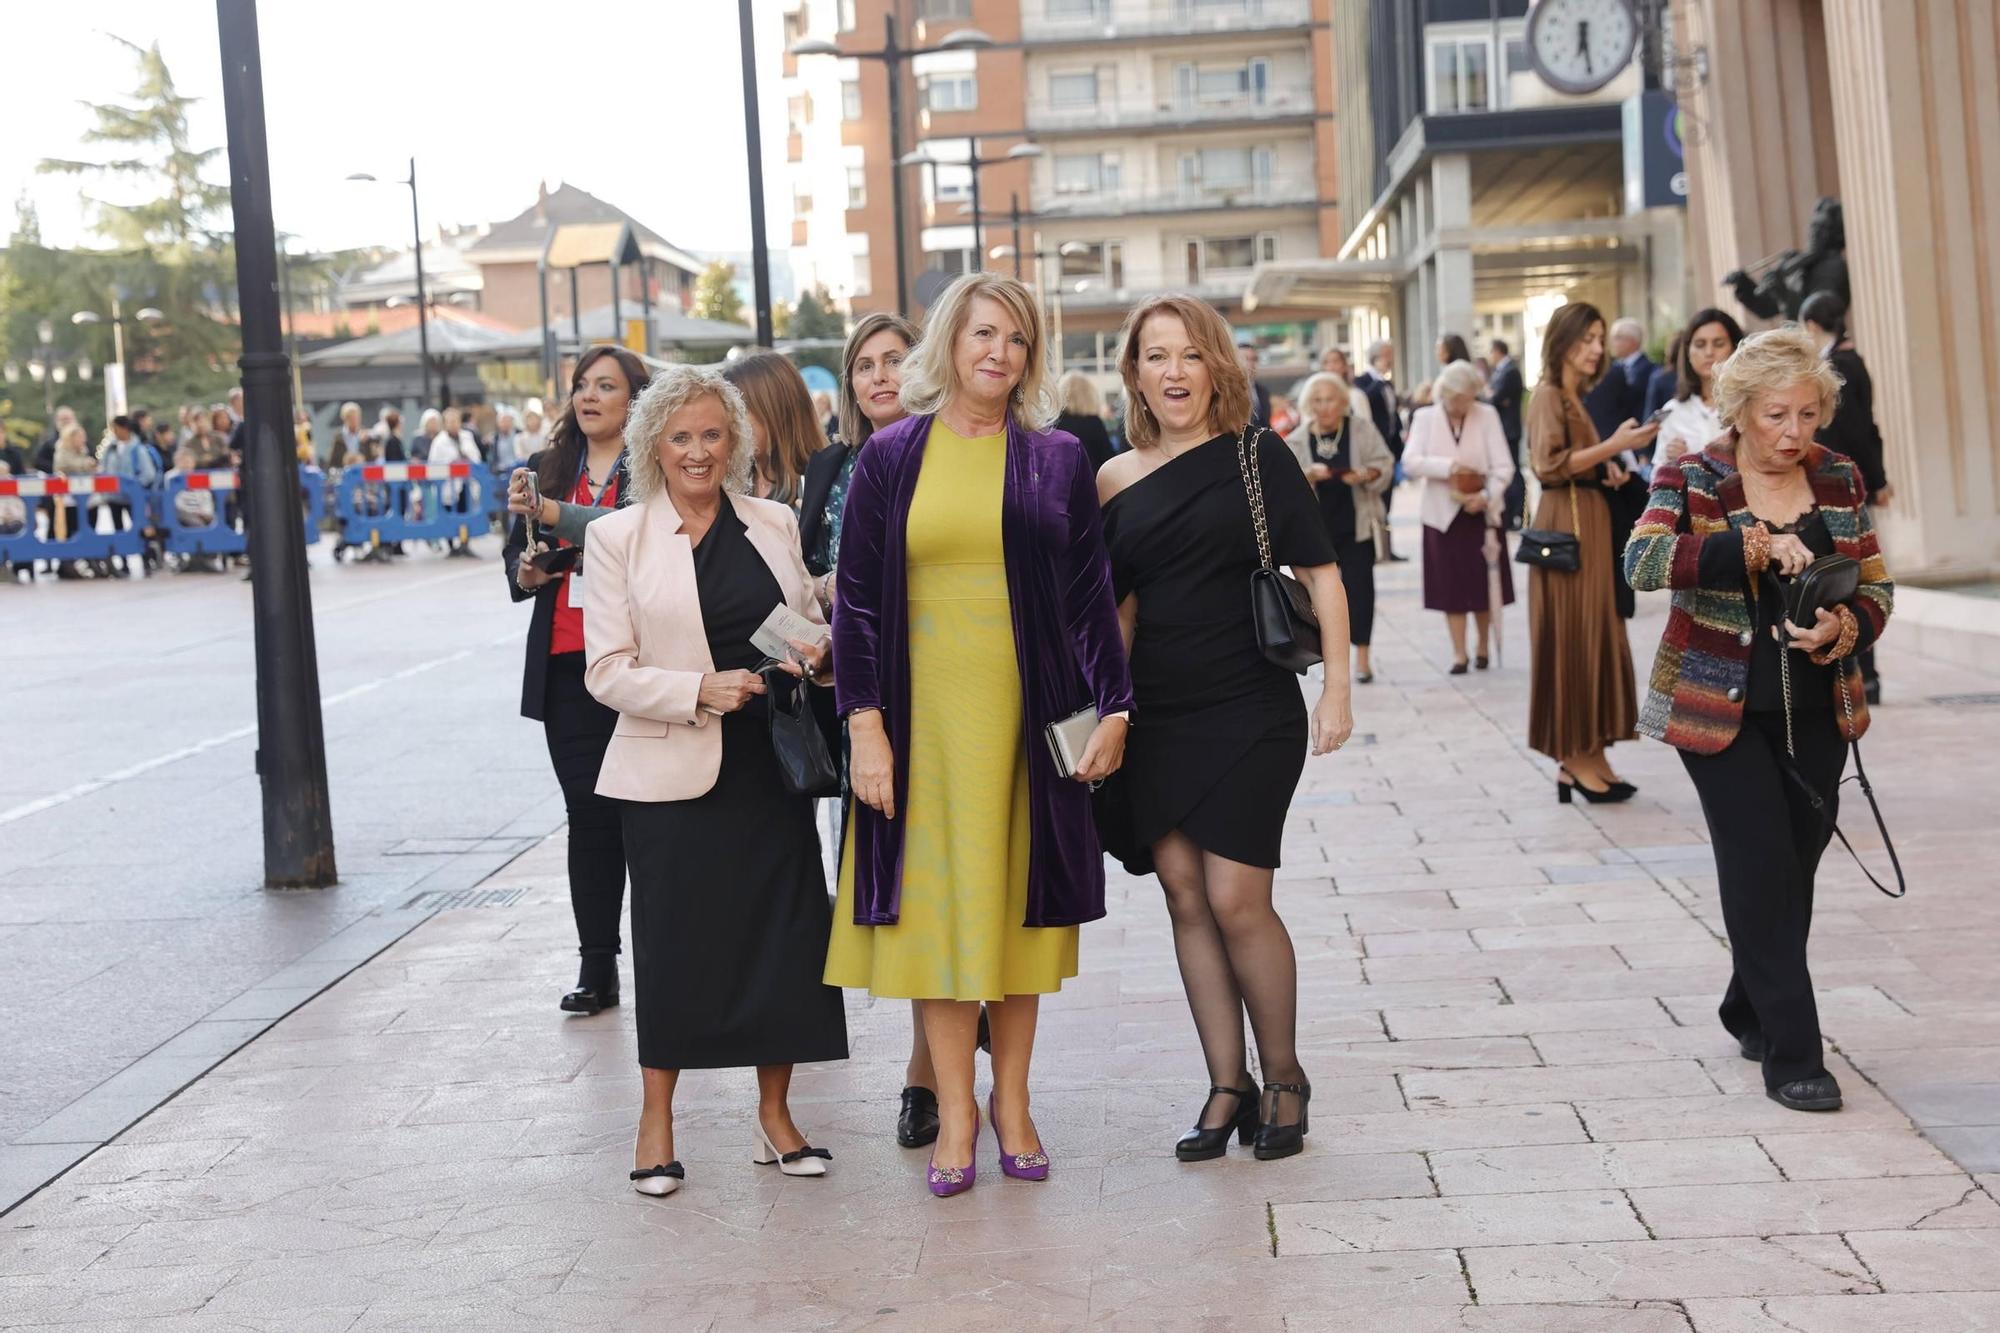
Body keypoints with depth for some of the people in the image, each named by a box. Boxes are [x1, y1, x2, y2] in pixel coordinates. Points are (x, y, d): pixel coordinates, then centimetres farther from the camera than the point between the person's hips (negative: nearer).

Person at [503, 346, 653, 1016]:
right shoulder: (547, 469, 14)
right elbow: (516, 552, 22)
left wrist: (553, 513, -28)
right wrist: (525, 573, 0)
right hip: (567, 666, 5)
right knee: (589, 814, 7)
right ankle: (596, 967, 12)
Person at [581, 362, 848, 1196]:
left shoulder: (775, 525, 9)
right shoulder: (617, 538, 0)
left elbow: (811, 621, 20)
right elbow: (608, 672, -5)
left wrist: (814, 649, -4)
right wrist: (699, 690, -19)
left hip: (769, 765, 3)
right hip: (671, 773, -3)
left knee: (784, 933, 4)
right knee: (673, 940, 2)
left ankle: (775, 1114, 19)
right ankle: (656, 1121, 17)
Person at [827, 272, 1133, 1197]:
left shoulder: (1058, 460, 6)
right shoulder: (891, 457, 4)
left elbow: (1092, 594, 5)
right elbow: (856, 599, 1)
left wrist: (1112, 707, -3)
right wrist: (865, 726, -6)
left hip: (1028, 712, 1)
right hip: (924, 710, 0)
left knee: (1015, 894, 6)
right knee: (936, 900, 1)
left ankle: (1011, 1096, 17)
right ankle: (955, 1108, 9)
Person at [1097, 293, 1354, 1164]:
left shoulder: (1256, 456, -2)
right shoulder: (1117, 480, 8)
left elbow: (1320, 574, -2)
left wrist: (1336, 691, -8)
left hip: (1249, 709, -4)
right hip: (1158, 716, 4)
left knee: (1236, 899, -8)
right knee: (1186, 899, 4)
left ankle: (1284, 1079, 12)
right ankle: (1227, 1090, 14)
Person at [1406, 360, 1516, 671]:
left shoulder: (1487, 415, -3)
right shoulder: (1425, 417, 0)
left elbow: (1503, 466, -6)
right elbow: (1410, 461, -10)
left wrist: (1487, 496, -21)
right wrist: (1448, 466, -21)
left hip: (1481, 513, 0)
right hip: (1443, 514, 0)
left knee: (1483, 585, 5)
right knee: (1451, 587, 2)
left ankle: (1483, 648, 23)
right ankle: (1459, 654, 9)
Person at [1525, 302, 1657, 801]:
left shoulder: (1575, 398, 18)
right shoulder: (1548, 396, -8)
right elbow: (1551, 464, -20)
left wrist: (1607, 471, 7)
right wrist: (1614, 445, -22)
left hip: (1590, 525, 9)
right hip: (1567, 527, -9)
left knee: (1595, 636, 7)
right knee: (1572, 637, -6)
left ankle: (1587, 754, 9)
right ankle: (1575, 757, -2)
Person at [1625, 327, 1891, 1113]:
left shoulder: (1840, 480, 5)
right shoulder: (1691, 482, -8)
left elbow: (1877, 588, 9)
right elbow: (1643, 560, -26)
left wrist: (1845, 628, -14)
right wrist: (1755, 546, -34)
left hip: (1817, 713, 5)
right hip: (1722, 711, -4)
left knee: (1796, 869, 12)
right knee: (1763, 870, -9)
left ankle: (1752, 1012, 34)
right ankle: (1792, 1055, -4)